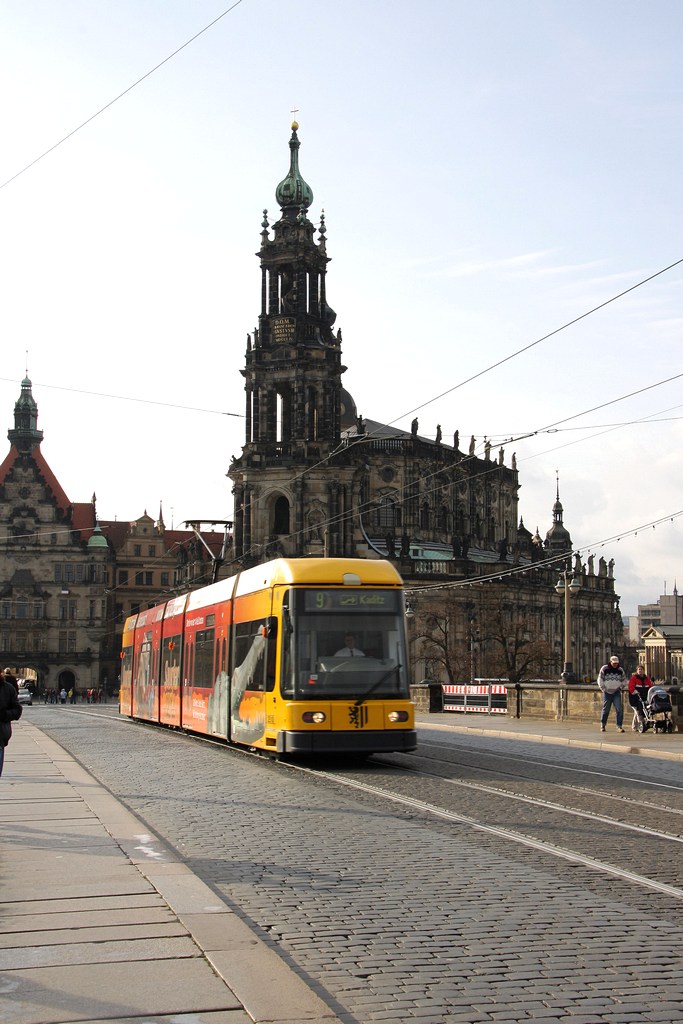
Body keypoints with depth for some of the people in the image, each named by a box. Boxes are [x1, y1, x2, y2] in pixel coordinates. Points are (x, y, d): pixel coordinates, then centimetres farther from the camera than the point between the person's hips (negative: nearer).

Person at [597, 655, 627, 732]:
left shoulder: (620, 670, 8)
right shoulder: (604, 669, -1)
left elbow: (624, 680, 18)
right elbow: (600, 679, 2)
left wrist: (621, 688, 7)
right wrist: (603, 689, -3)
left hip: (616, 692, 2)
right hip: (607, 692, -2)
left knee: (619, 709, -10)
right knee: (605, 709, 5)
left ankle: (619, 726, -8)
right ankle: (602, 725, 21)